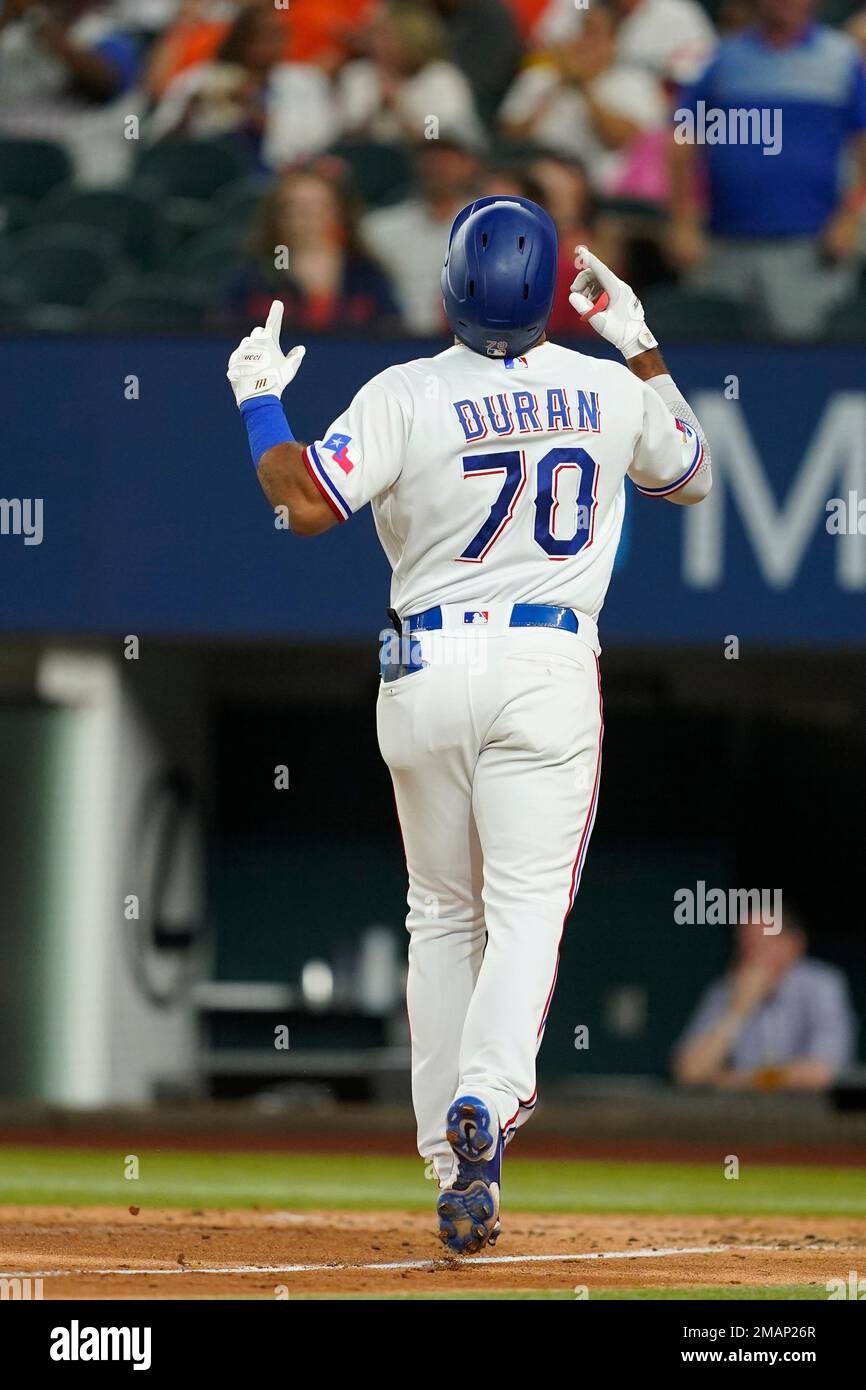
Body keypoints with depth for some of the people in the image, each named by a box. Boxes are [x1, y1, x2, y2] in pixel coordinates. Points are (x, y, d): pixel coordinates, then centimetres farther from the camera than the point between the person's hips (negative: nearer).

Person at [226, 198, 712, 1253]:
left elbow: (304, 503, -17)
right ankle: (488, 1095, -32)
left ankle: (454, 1171, 12)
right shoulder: (608, 390, 2)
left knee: (444, 916, 12)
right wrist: (639, 344, 27)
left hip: (424, 671, 0)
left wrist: (259, 401, -2)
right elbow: (689, 475, 22)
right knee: (527, 903, -5)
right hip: (549, 667, 0)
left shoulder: (407, 396, -9)